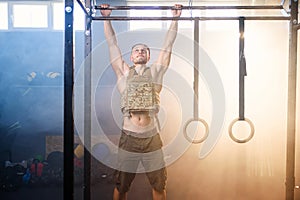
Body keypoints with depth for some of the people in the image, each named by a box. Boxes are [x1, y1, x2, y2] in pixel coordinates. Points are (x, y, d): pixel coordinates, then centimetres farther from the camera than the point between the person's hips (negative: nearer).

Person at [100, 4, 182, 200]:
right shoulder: (124, 73, 8)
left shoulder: (155, 72, 8)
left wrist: (175, 19, 9)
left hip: (152, 138, 0)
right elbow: (112, 44, 10)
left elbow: (167, 45, 8)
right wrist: (107, 19, 11)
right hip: (129, 138, 0)